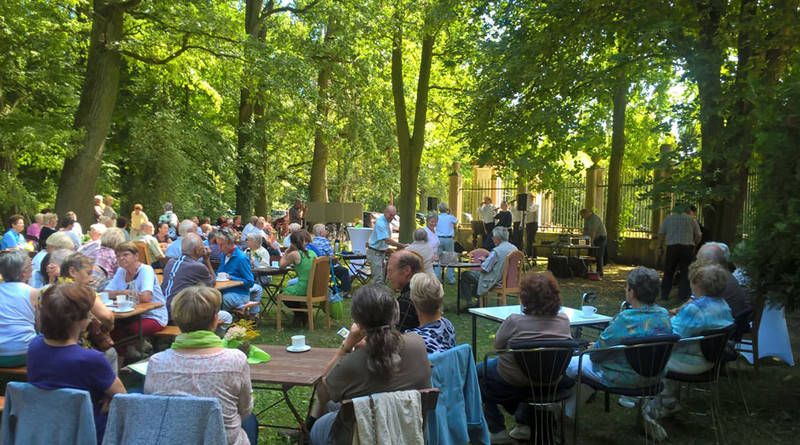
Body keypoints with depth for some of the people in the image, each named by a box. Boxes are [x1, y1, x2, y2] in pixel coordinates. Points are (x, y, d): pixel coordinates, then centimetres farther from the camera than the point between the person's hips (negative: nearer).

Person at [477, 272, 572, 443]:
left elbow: (497, 344, -11)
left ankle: (497, 431, 21)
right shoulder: (564, 321, -13)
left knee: (479, 371, 23)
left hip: (510, 384, -4)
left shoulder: (515, 321, -27)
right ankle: (524, 424, 32)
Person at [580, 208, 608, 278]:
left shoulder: (595, 218, -24)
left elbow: (593, 231, -31)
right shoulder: (586, 219, 4)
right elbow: (585, 230, 4)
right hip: (595, 238, 8)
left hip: (601, 237, -8)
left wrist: (591, 241, -35)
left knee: (599, 256, -11)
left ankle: (600, 273, -9)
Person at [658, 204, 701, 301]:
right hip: (687, 248, -1)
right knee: (685, 273, 5)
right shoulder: (692, 219, 7)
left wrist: (664, 243, 22)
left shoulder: (668, 219, 9)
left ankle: (664, 295, 7)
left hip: (672, 247, 1)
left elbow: (660, 236, 4)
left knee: (668, 272, 9)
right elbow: (698, 237, 5)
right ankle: (683, 296, 2)